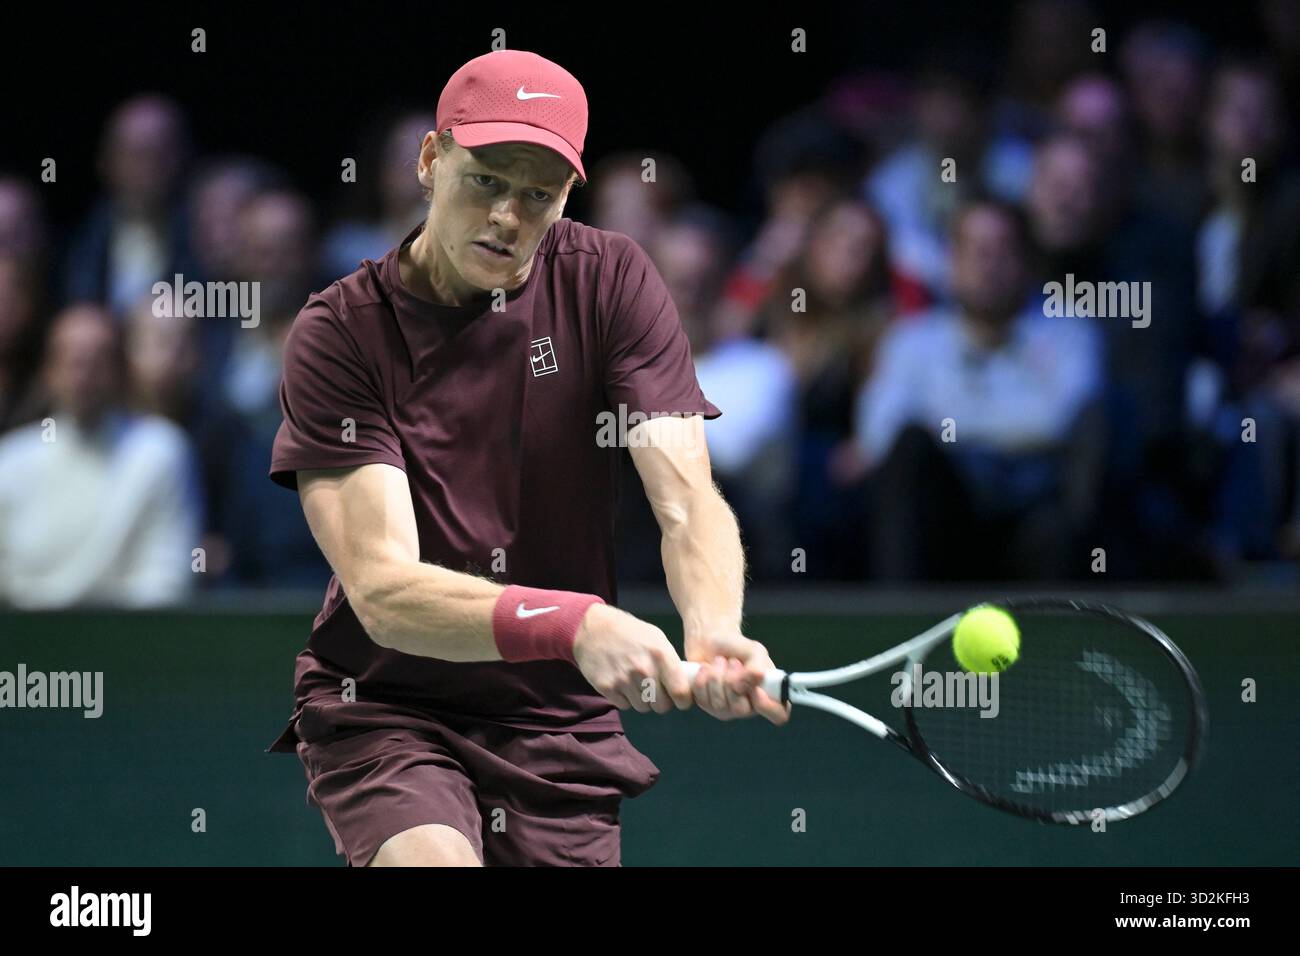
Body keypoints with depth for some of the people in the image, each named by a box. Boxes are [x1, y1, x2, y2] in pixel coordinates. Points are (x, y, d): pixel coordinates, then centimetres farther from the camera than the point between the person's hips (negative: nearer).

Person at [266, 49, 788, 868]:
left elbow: (688, 503, -13)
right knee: (435, 861, -30)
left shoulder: (609, 280, -4)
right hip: (385, 711, -4)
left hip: (561, 724, 4)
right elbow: (382, 590, -23)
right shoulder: (339, 334, -12)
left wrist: (714, 633, -36)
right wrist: (576, 625, -40)